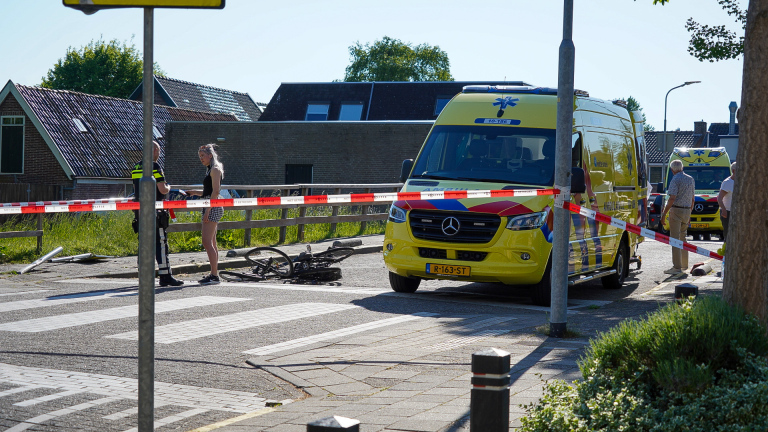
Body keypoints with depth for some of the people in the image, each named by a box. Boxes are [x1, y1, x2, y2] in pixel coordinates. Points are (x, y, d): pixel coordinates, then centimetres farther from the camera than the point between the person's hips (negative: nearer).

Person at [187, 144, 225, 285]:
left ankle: (214, 276, -14)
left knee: (207, 242, -14)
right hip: (211, 208, 11)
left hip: (213, 208, -11)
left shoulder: (215, 170, -9)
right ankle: (214, 274, 14)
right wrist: (194, 192, 17)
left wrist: (208, 209, -21)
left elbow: (215, 191, -17)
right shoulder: (210, 170, 20)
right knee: (211, 243, 11)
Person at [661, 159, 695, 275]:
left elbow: (672, 198, -19)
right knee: (683, 238, 18)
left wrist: (664, 213, -15)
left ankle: (677, 267, -10)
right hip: (687, 211, 8)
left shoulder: (675, 180, -11)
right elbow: (692, 198, 18)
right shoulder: (690, 179, 13)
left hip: (676, 210, -8)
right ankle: (684, 265, 23)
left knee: (675, 239, -6)